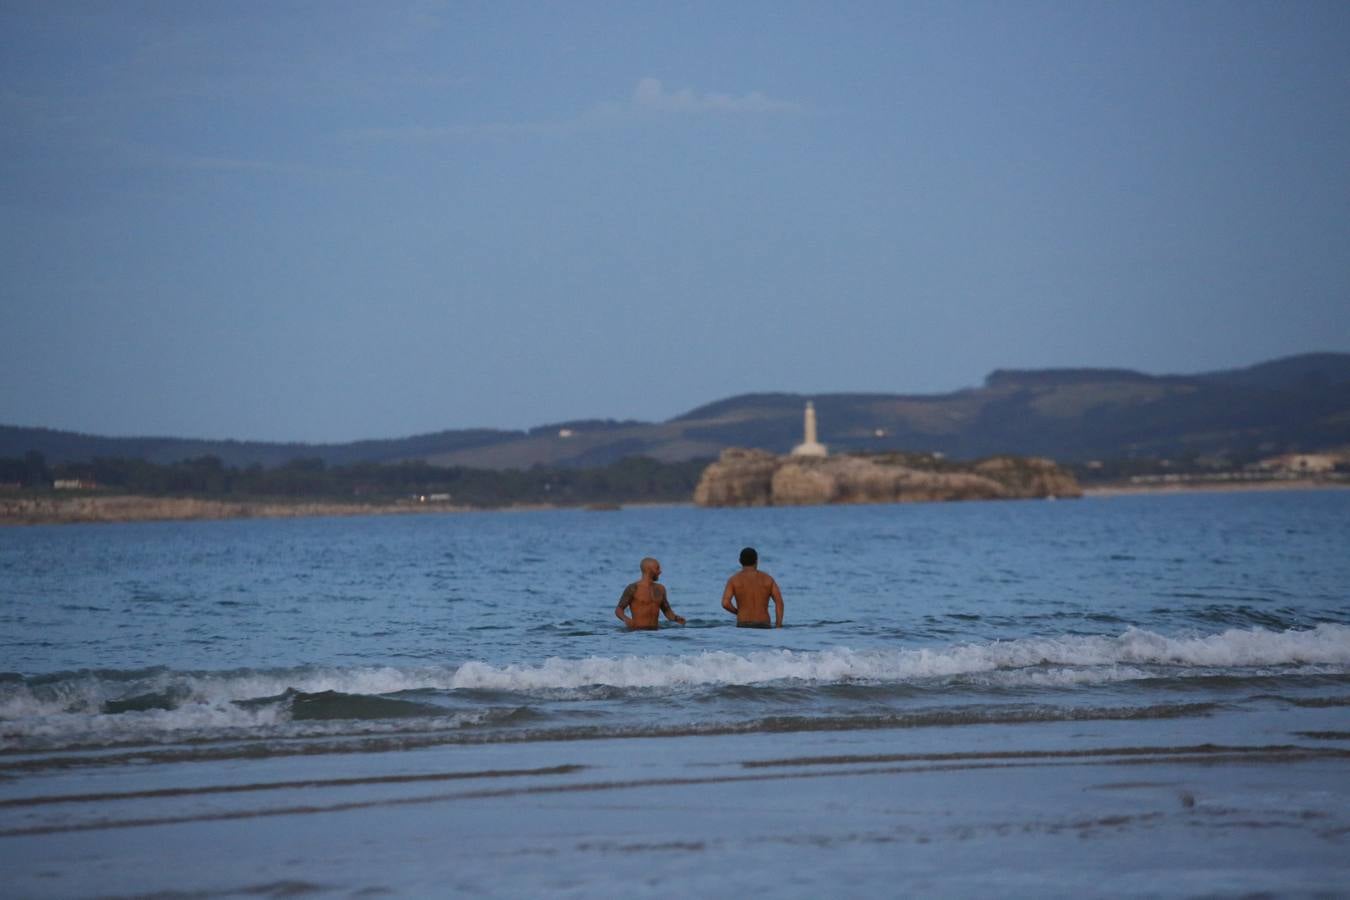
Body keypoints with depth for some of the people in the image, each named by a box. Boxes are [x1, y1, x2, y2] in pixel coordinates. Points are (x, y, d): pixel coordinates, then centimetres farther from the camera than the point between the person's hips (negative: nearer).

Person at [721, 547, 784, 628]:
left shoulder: (733, 580, 2)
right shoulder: (768, 578, 8)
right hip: (764, 628, 1)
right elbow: (779, 602, -2)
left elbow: (725, 603, -10)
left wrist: (738, 612, 12)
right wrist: (778, 628, -4)